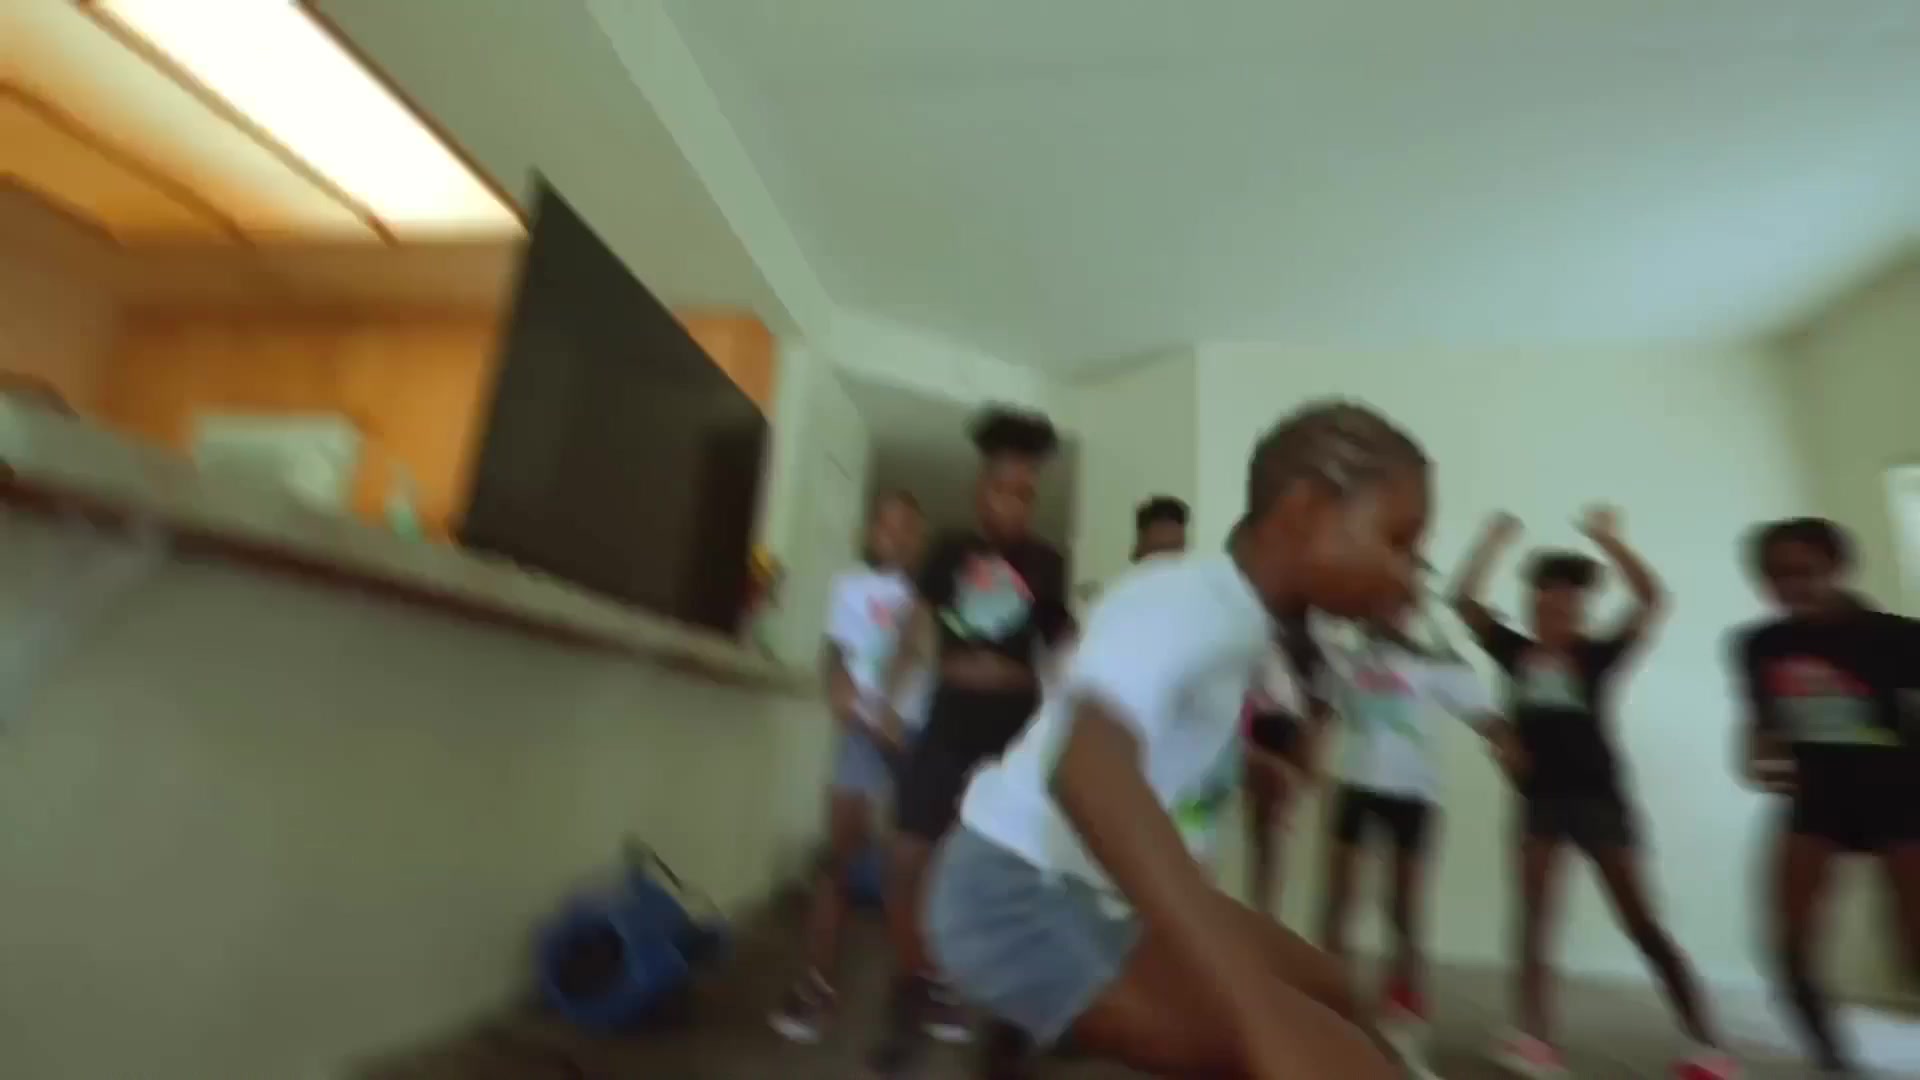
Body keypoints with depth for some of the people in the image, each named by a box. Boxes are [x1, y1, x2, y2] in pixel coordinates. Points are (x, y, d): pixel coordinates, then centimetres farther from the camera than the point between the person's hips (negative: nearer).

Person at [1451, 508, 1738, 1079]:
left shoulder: (1598, 655, -4)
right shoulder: (1515, 652, 2)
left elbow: (1652, 600, -16)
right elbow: (1463, 599, -3)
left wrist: (1607, 538, -19)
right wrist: (1494, 540, -6)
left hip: (1598, 796, -2)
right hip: (1540, 797, 2)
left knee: (1643, 926, 4)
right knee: (1534, 923, -1)